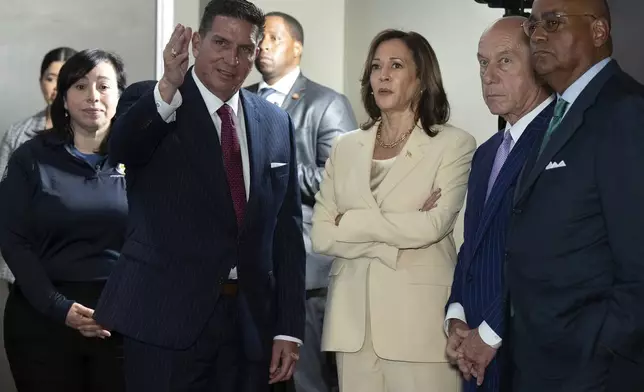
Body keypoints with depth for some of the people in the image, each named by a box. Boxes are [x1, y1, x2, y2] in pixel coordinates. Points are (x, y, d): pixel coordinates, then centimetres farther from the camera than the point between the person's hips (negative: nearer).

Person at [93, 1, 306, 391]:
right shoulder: (152, 107, -3)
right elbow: (121, 147, -25)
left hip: (250, 321, 4)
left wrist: (289, 327, 4)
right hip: (166, 318, -4)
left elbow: (287, 228, 8)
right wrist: (168, 89, -43)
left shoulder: (276, 123, 8)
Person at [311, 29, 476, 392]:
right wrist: (395, 241, -9)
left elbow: (432, 226, -15)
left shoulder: (454, 144, -3)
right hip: (353, 317, 4)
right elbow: (320, 235, 3)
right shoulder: (346, 147, 10)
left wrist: (351, 222, -5)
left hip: (419, 318, -4)